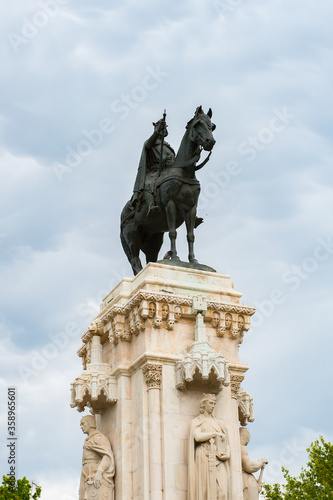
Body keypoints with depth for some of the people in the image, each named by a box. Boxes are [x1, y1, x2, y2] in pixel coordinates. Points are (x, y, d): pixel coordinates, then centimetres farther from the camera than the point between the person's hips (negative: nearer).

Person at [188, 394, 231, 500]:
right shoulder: (196, 422, 10)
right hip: (204, 460, -4)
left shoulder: (219, 424, 24)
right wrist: (216, 433, -4)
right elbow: (198, 437, -11)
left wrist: (226, 455, -2)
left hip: (219, 463, 4)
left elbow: (227, 443, 19)